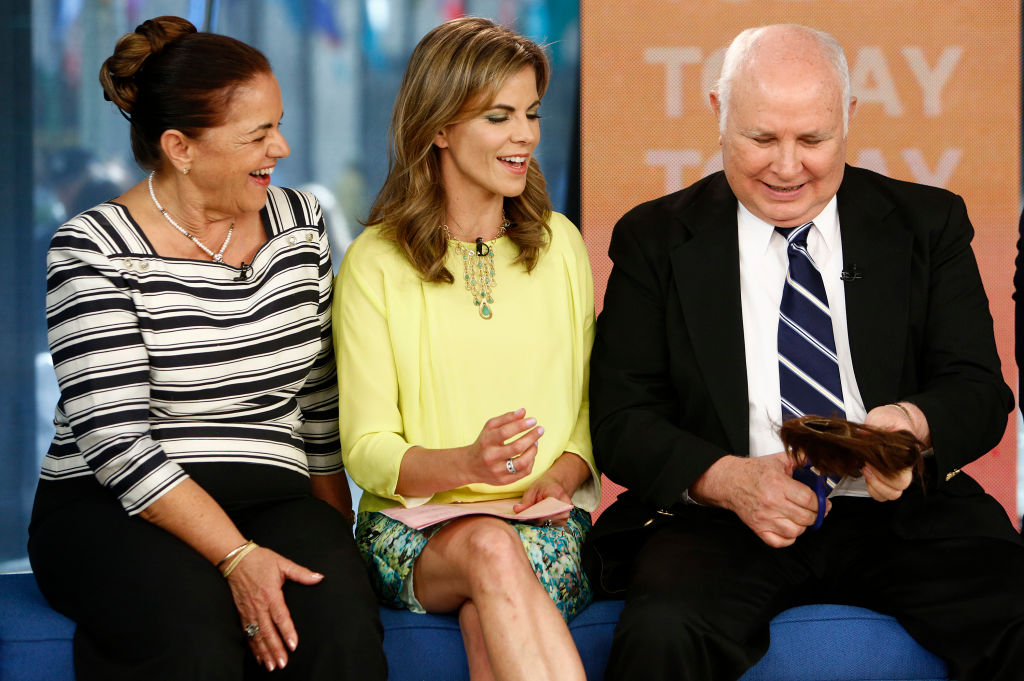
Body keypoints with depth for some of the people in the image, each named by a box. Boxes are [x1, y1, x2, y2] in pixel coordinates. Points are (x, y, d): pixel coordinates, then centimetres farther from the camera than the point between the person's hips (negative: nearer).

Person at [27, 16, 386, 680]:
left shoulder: (299, 222, 11)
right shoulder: (92, 251, -7)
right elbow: (116, 440, -15)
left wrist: (335, 533, 10)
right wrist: (235, 557, -24)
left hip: (271, 500, 4)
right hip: (108, 508, -4)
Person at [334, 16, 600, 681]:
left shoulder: (561, 246, 12)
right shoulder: (373, 264, 1)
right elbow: (368, 450, -2)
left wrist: (564, 473, -8)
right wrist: (465, 464, -23)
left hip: (545, 524, 1)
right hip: (415, 527, -1)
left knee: (490, 625, -35)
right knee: (490, 548, -37)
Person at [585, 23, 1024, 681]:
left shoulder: (927, 224, 11)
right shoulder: (657, 239, 8)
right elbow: (621, 419, 3)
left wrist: (910, 424, -20)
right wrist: (726, 478, -18)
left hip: (901, 516, 1)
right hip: (722, 522, -1)